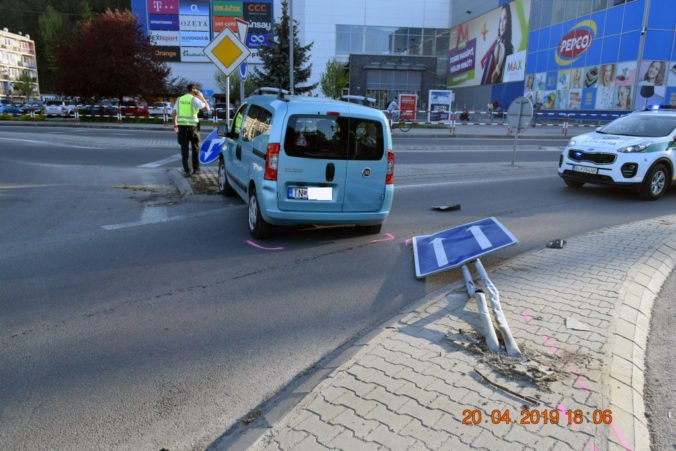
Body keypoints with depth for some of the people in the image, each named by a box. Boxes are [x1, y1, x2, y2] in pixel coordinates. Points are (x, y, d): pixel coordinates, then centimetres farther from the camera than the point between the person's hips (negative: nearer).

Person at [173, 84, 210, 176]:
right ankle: (196, 169, 15)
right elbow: (207, 109, -7)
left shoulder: (179, 99, 10)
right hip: (192, 126, -3)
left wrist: (175, 125, 16)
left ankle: (186, 171, 2)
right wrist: (202, 98, 4)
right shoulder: (195, 99, -4)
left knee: (184, 149, 5)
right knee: (195, 148, 12)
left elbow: (175, 113, 8)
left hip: (182, 126, 3)